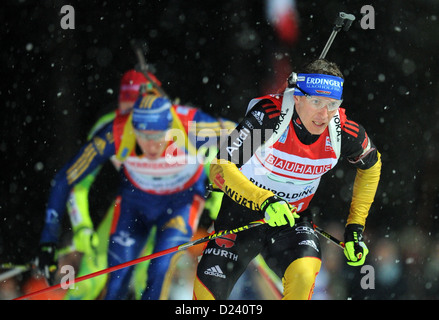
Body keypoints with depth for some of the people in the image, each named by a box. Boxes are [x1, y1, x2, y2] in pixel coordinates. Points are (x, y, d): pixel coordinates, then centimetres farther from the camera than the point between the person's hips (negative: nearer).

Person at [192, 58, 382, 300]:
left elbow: (371, 164, 6)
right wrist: (265, 201, -44)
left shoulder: (344, 132, -17)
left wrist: (356, 226, 3)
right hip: (242, 214, -1)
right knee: (208, 291, -3)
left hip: (293, 220, 1)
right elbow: (220, 168, -31)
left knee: (304, 273, -30)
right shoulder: (269, 115, -28)